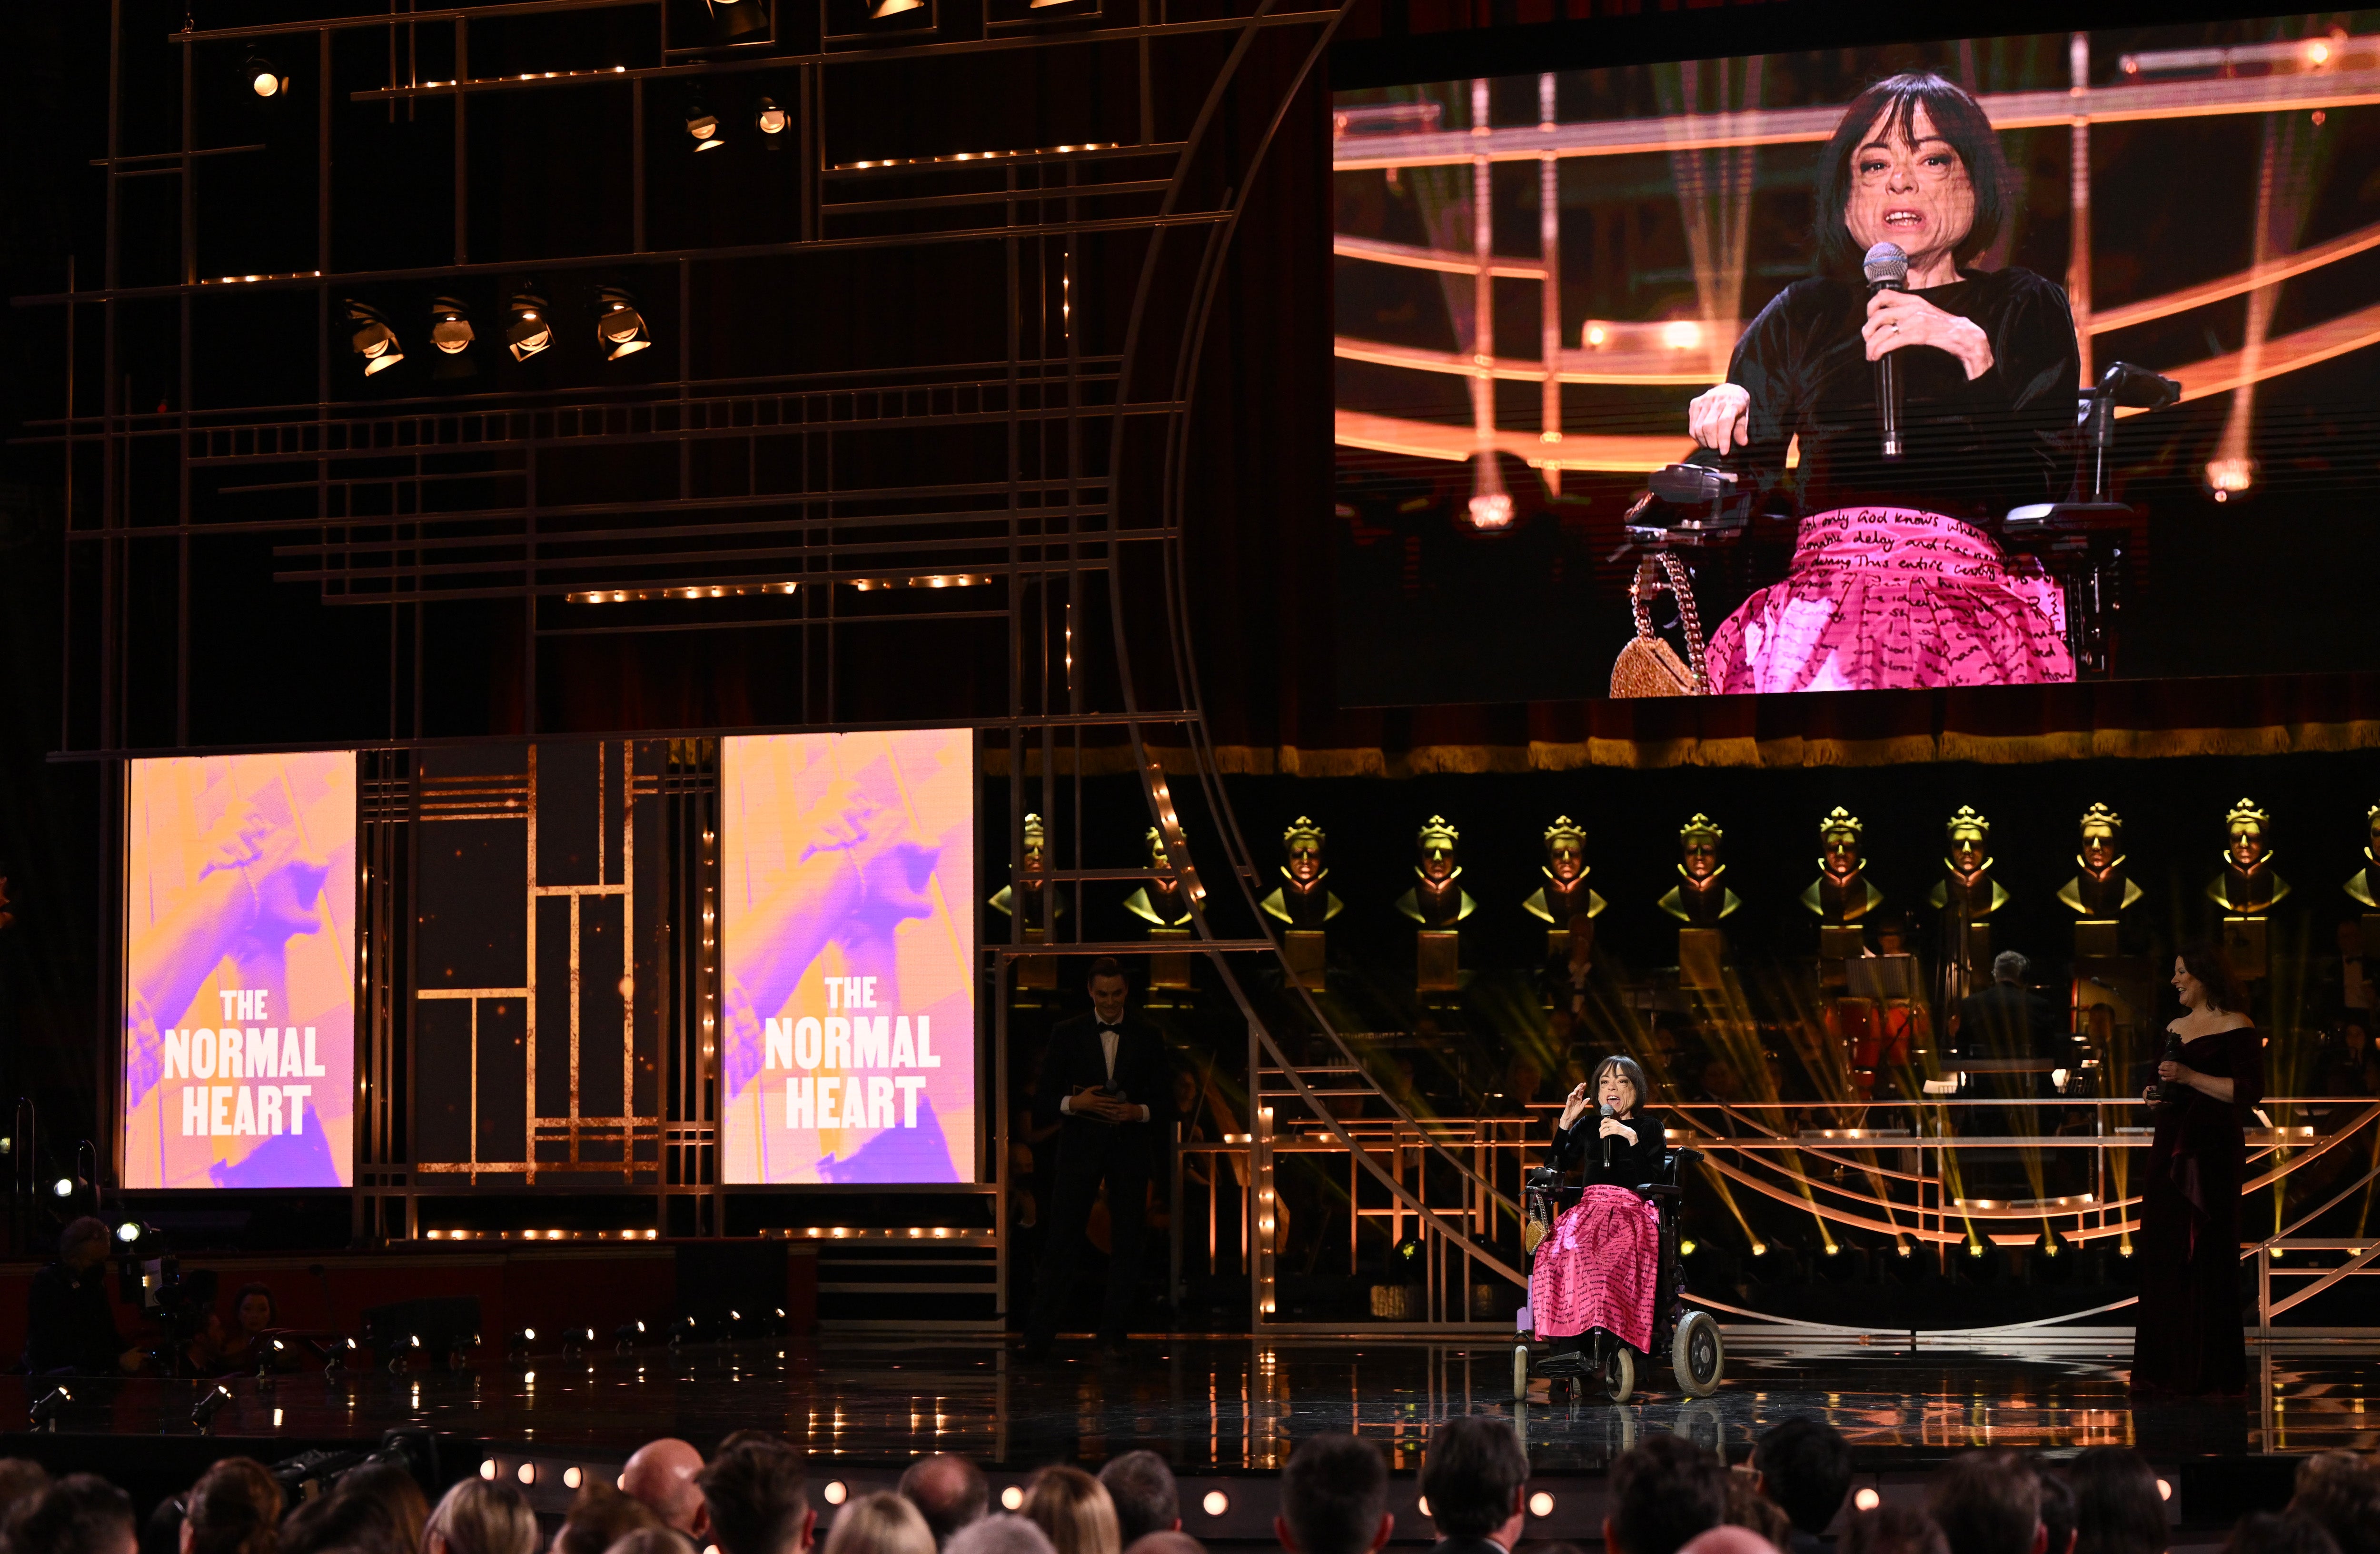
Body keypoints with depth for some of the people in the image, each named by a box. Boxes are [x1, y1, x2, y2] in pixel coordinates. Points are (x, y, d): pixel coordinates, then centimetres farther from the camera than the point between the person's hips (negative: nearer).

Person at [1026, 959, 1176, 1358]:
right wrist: (1074, 1103, -16)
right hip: (1080, 1149, -1)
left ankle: (1113, 1333, 10)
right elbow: (1043, 1101, 3)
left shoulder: (1147, 1037, 7)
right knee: (1062, 1242, -4)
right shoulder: (1067, 1034, 5)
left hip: (1130, 1149, 1)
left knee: (1126, 1243, 2)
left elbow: (1166, 1105, 6)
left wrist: (1139, 1111, -14)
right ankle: (1039, 1335, -1)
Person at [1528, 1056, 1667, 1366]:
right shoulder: (1588, 1126, 21)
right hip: (1588, 1210, 3)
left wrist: (1632, 1137, -11)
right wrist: (1566, 1120, 7)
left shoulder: (1649, 1128, 12)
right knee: (1558, 1253, -32)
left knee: (1613, 1258, -39)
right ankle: (1567, 1351, -37)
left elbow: (1653, 1176, -3)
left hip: (1632, 1213, -3)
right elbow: (1556, 1165, 12)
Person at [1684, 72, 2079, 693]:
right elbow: (1751, 490, 19)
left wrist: (1978, 356, -10)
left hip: (1967, 581, -1)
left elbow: (2039, 490, 3)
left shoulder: (2023, 308, 18)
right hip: (1821, 588, 1)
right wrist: (1729, 413, -2)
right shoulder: (1803, 315, 25)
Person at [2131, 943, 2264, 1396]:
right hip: (2169, 1149, 7)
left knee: (2207, 1257, -6)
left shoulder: (2236, 1027, -6)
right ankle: (2162, 1368, 6)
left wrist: (2191, 1078, -18)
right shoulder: (2175, 1028, 18)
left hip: (2212, 1151, -7)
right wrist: (2154, 1096, 5)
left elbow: (2251, 1091, -14)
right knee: (2161, 1256, 3)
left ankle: (2210, 1372, -2)